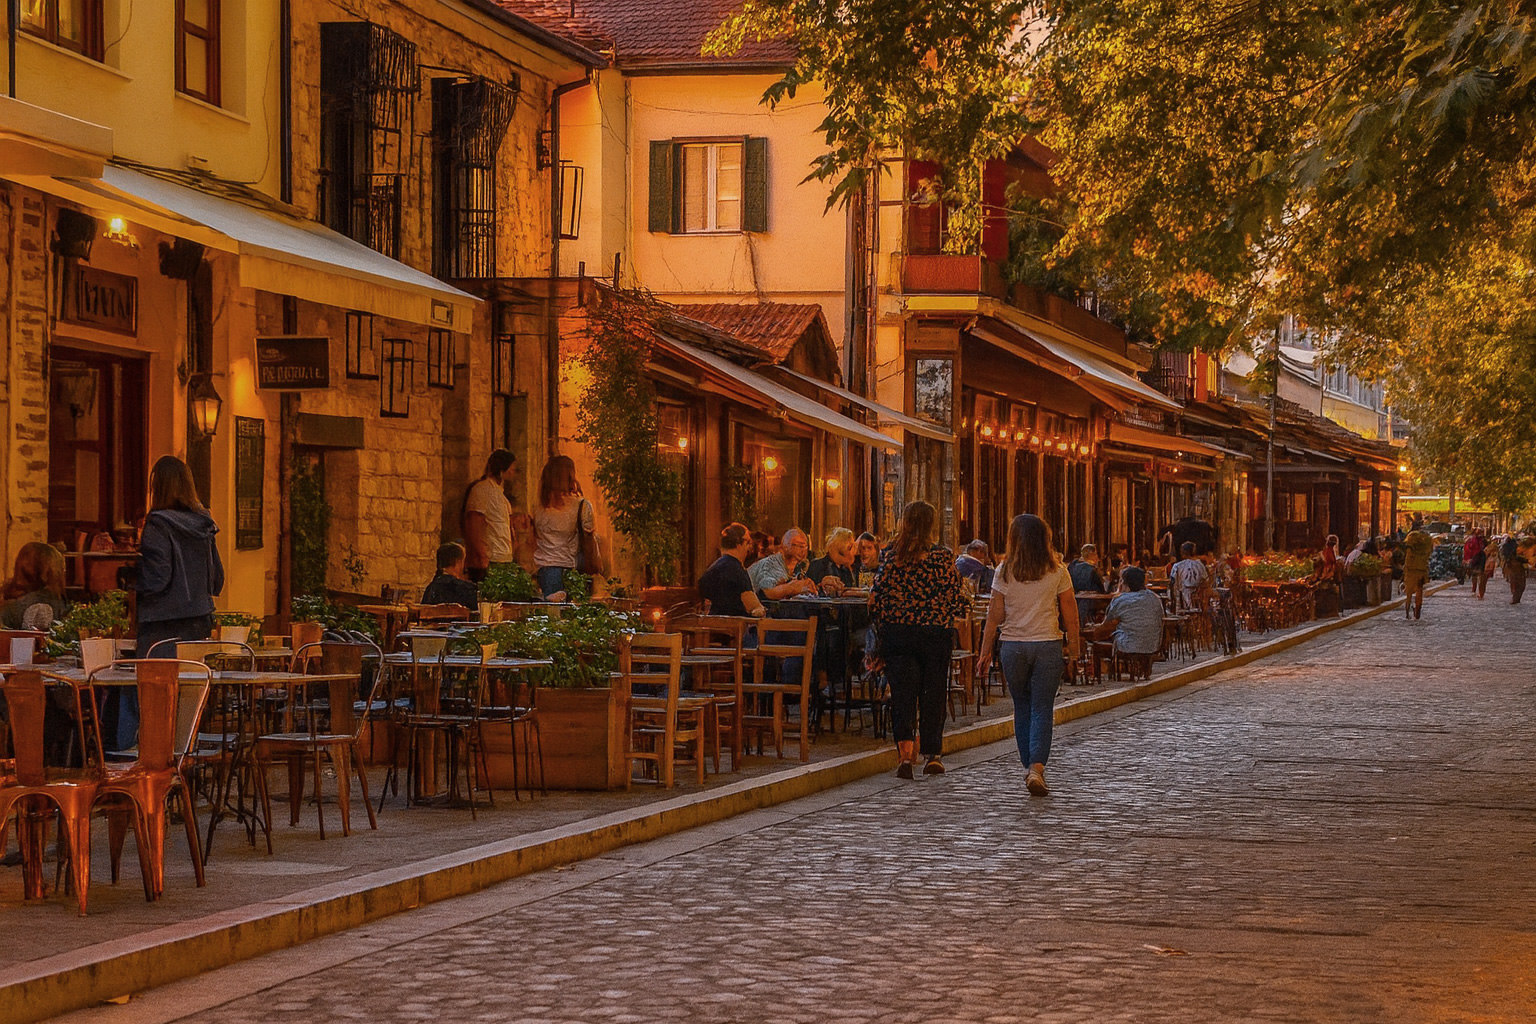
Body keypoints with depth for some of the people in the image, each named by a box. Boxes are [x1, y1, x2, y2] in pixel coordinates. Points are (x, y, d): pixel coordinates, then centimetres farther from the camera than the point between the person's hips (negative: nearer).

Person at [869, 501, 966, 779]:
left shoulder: (891, 556, -3)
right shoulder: (943, 557, -6)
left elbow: (875, 599, -1)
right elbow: (958, 601, -5)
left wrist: (880, 634, 11)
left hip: (897, 633, 1)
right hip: (937, 634, -1)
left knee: (902, 693, 2)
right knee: (933, 693, 11)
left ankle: (905, 752, -17)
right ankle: (932, 755, 19)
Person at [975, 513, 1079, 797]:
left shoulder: (1005, 572, -1)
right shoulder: (1057, 572, -2)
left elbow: (995, 615, 0)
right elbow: (1070, 614, 1)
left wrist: (985, 653, 7)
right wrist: (1074, 648, 13)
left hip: (1013, 646, 1)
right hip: (1048, 646, -1)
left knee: (1022, 707, 15)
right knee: (1042, 710, 0)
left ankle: (1030, 767, 18)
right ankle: (1037, 768, -15)